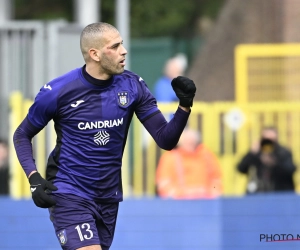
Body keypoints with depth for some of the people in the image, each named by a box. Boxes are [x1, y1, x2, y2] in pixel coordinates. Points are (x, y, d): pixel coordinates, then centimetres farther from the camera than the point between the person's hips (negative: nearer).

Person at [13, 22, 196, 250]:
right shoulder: (57, 92, -13)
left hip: (108, 197, 5)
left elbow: (165, 140, -5)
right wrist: (34, 178, -14)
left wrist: (184, 106, -22)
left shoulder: (132, 86, -4)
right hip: (69, 195, -5)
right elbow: (22, 135, 1)